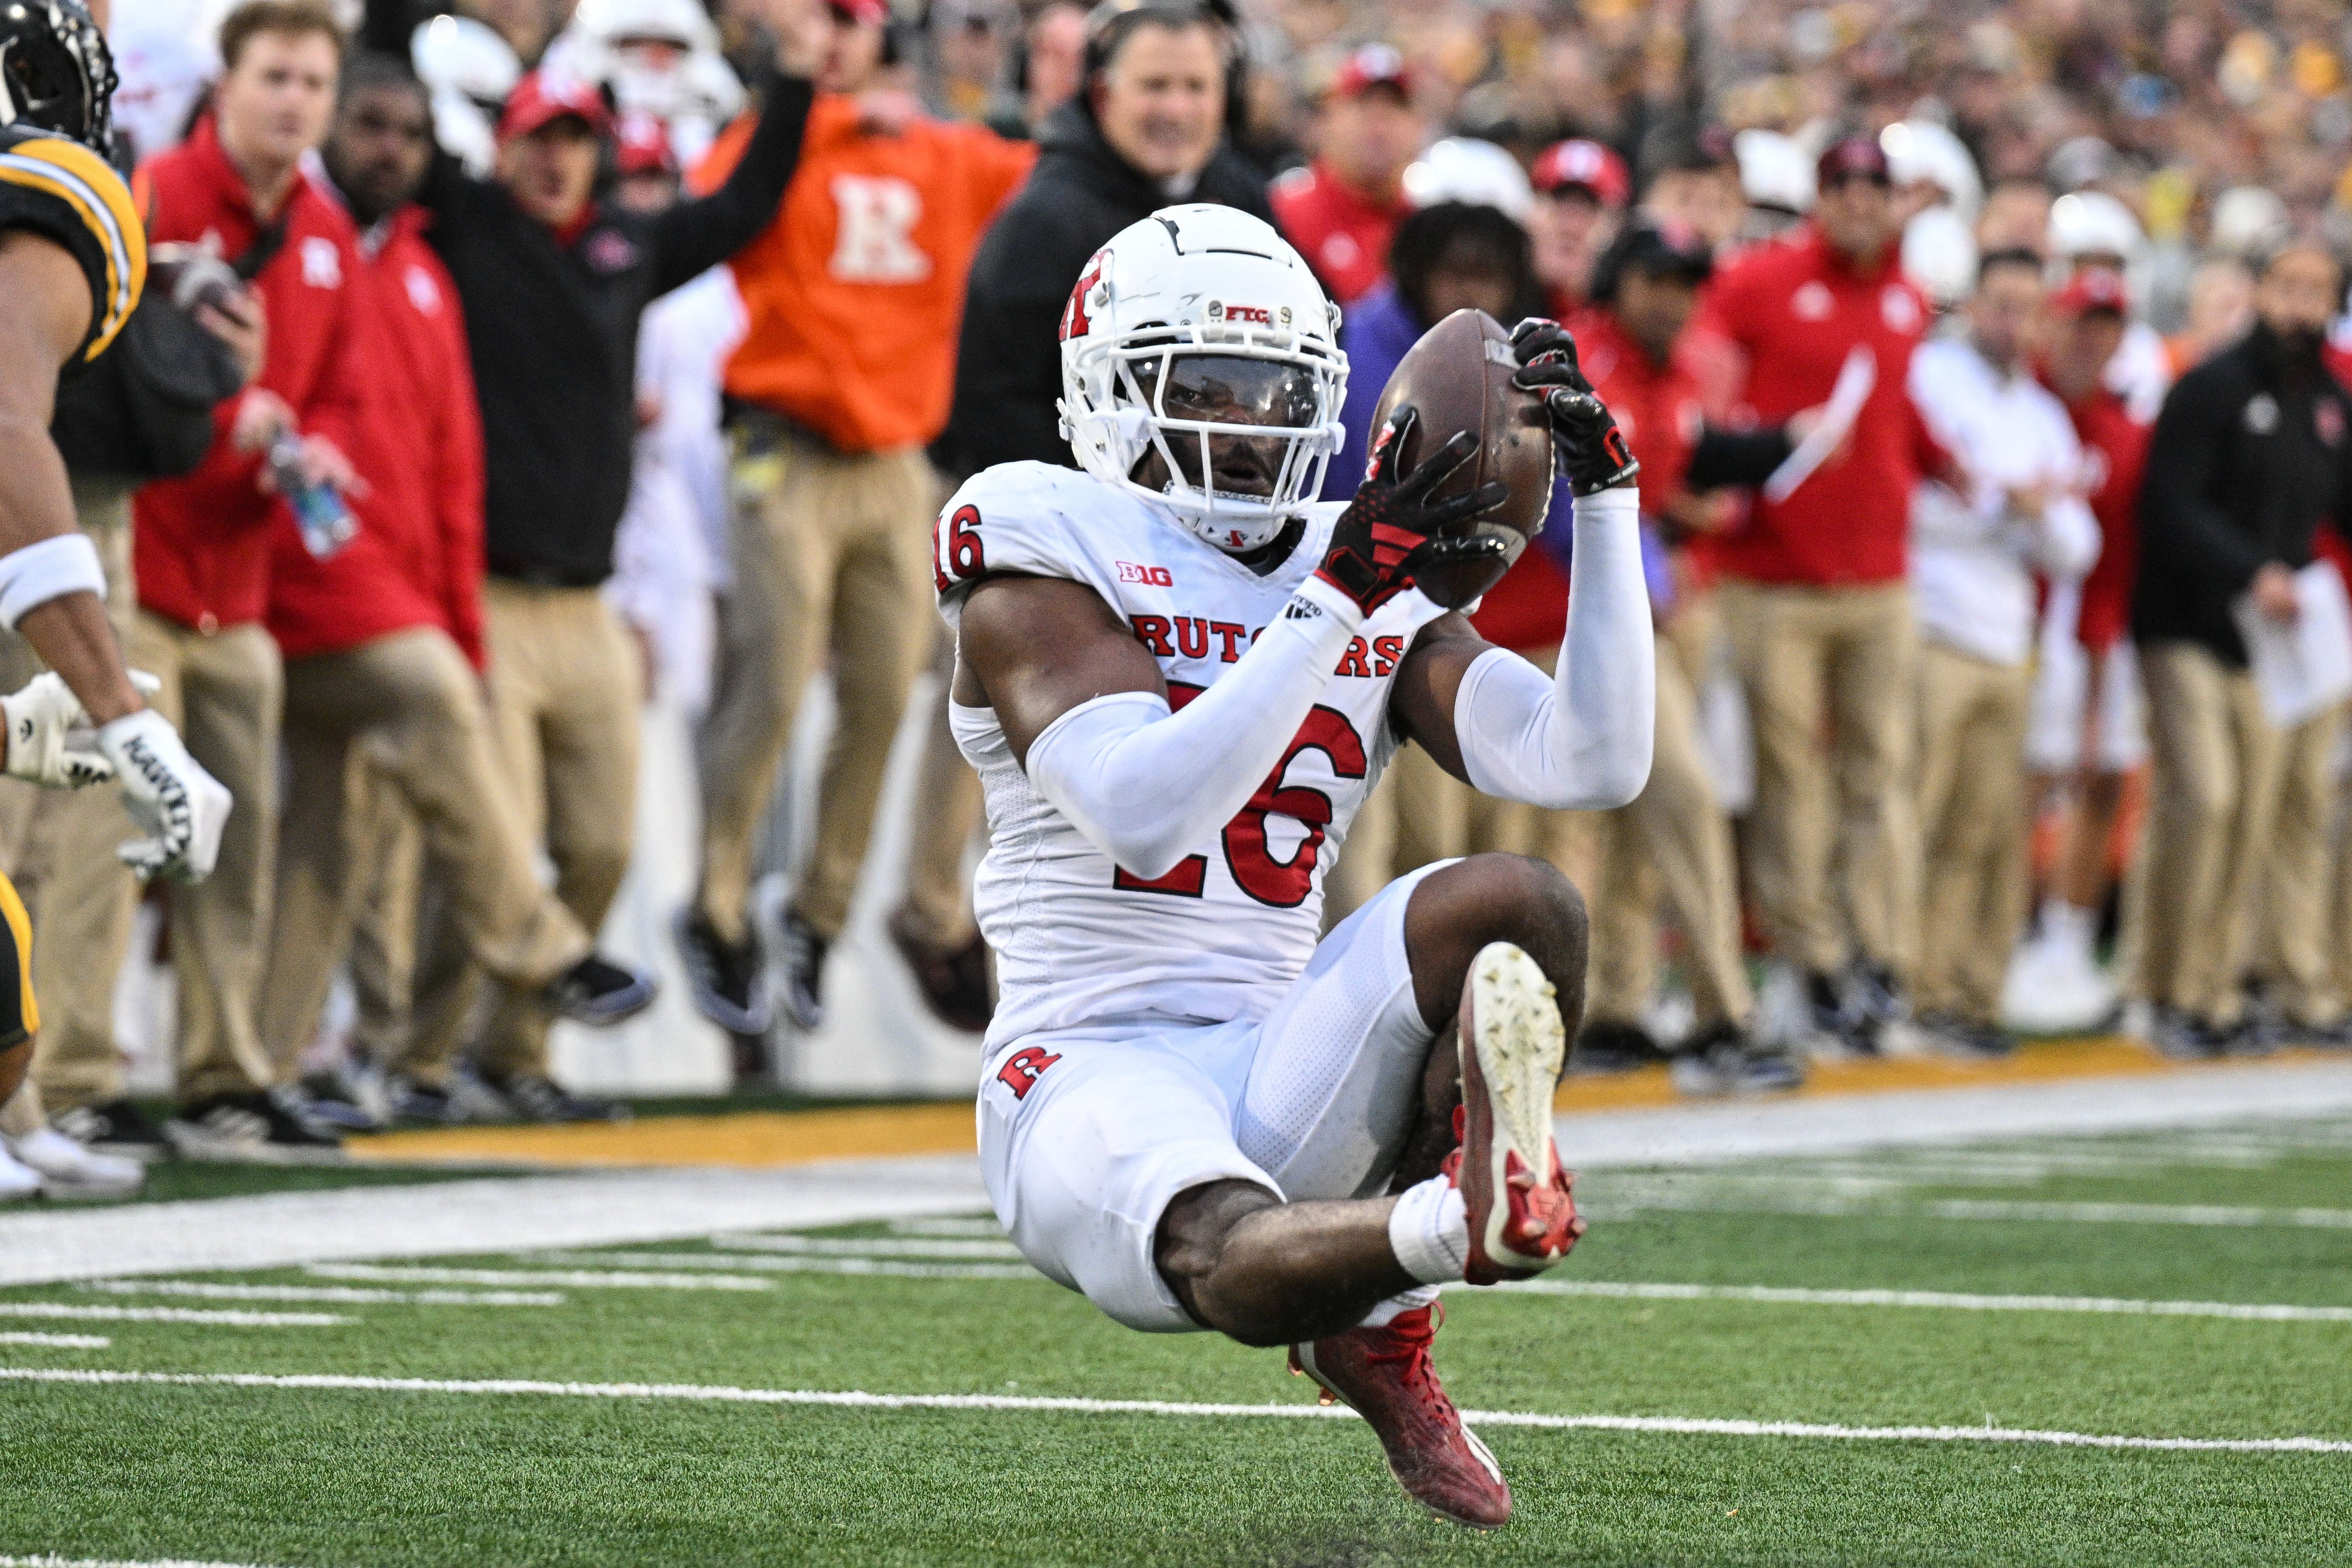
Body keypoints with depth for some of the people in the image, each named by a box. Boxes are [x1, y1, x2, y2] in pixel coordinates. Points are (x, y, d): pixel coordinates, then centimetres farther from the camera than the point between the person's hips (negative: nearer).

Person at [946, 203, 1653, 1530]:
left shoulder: (1384, 595, 13)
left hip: (1281, 1080, 5)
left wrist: (1605, 499, -6)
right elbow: (1141, 814, -19)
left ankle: (1377, 1326, -17)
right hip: (1091, 1077, -5)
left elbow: (1595, 764, 0)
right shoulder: (1044, 557, -2)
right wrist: (1333, 599, -23)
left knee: (1522, 908, -23)